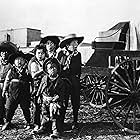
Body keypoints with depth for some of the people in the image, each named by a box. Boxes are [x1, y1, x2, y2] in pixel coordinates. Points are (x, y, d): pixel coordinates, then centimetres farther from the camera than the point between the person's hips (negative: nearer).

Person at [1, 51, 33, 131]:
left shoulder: (26, 71, 2)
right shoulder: (11, 71, 6)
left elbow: (31, 80, 2)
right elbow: (7, 81, 11)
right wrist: (4, 90, 10)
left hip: (24, 93, -1)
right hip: (13, 93, 1)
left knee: (26, 108, 8)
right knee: (9, 108, 4)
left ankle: (28, 123, 24)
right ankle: (7, 122, 23)